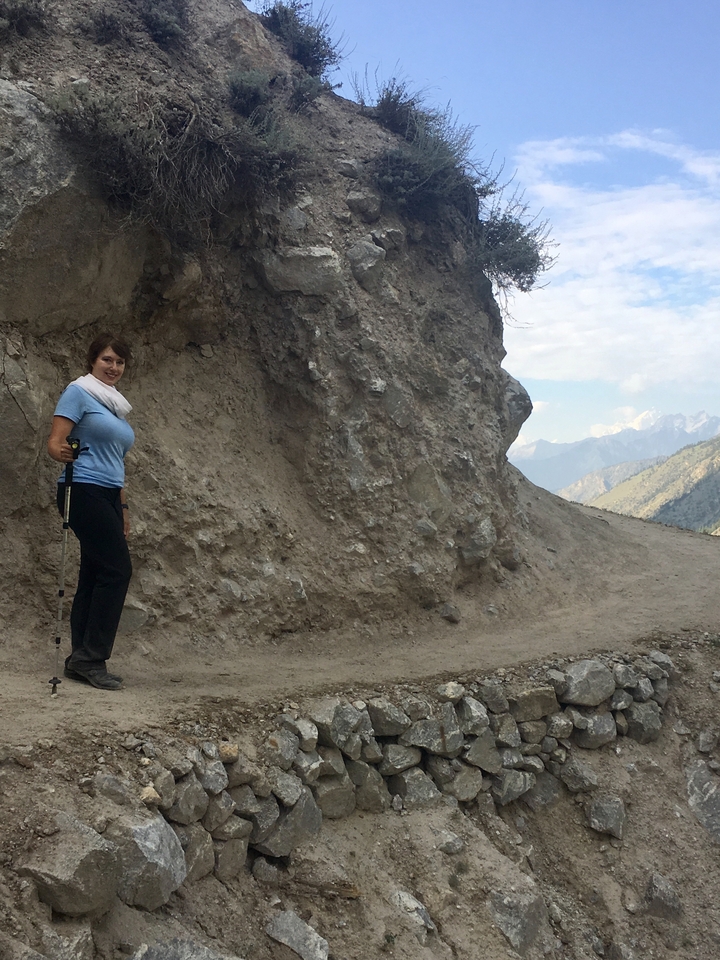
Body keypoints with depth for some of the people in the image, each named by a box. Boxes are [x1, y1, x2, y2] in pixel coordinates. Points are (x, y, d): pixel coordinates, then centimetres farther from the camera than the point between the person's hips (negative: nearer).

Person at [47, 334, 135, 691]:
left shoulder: (116, 404, 20)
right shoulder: (78, 392, -3)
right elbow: (54, 441, -11)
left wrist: (122, 507, 21)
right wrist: (62, 454, -34)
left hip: (108, 496, 8)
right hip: (83, 491, -8)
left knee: (95, 574, 4)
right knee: (117, 568, -14)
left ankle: (81, 661, 7)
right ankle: (91, 657, -9)